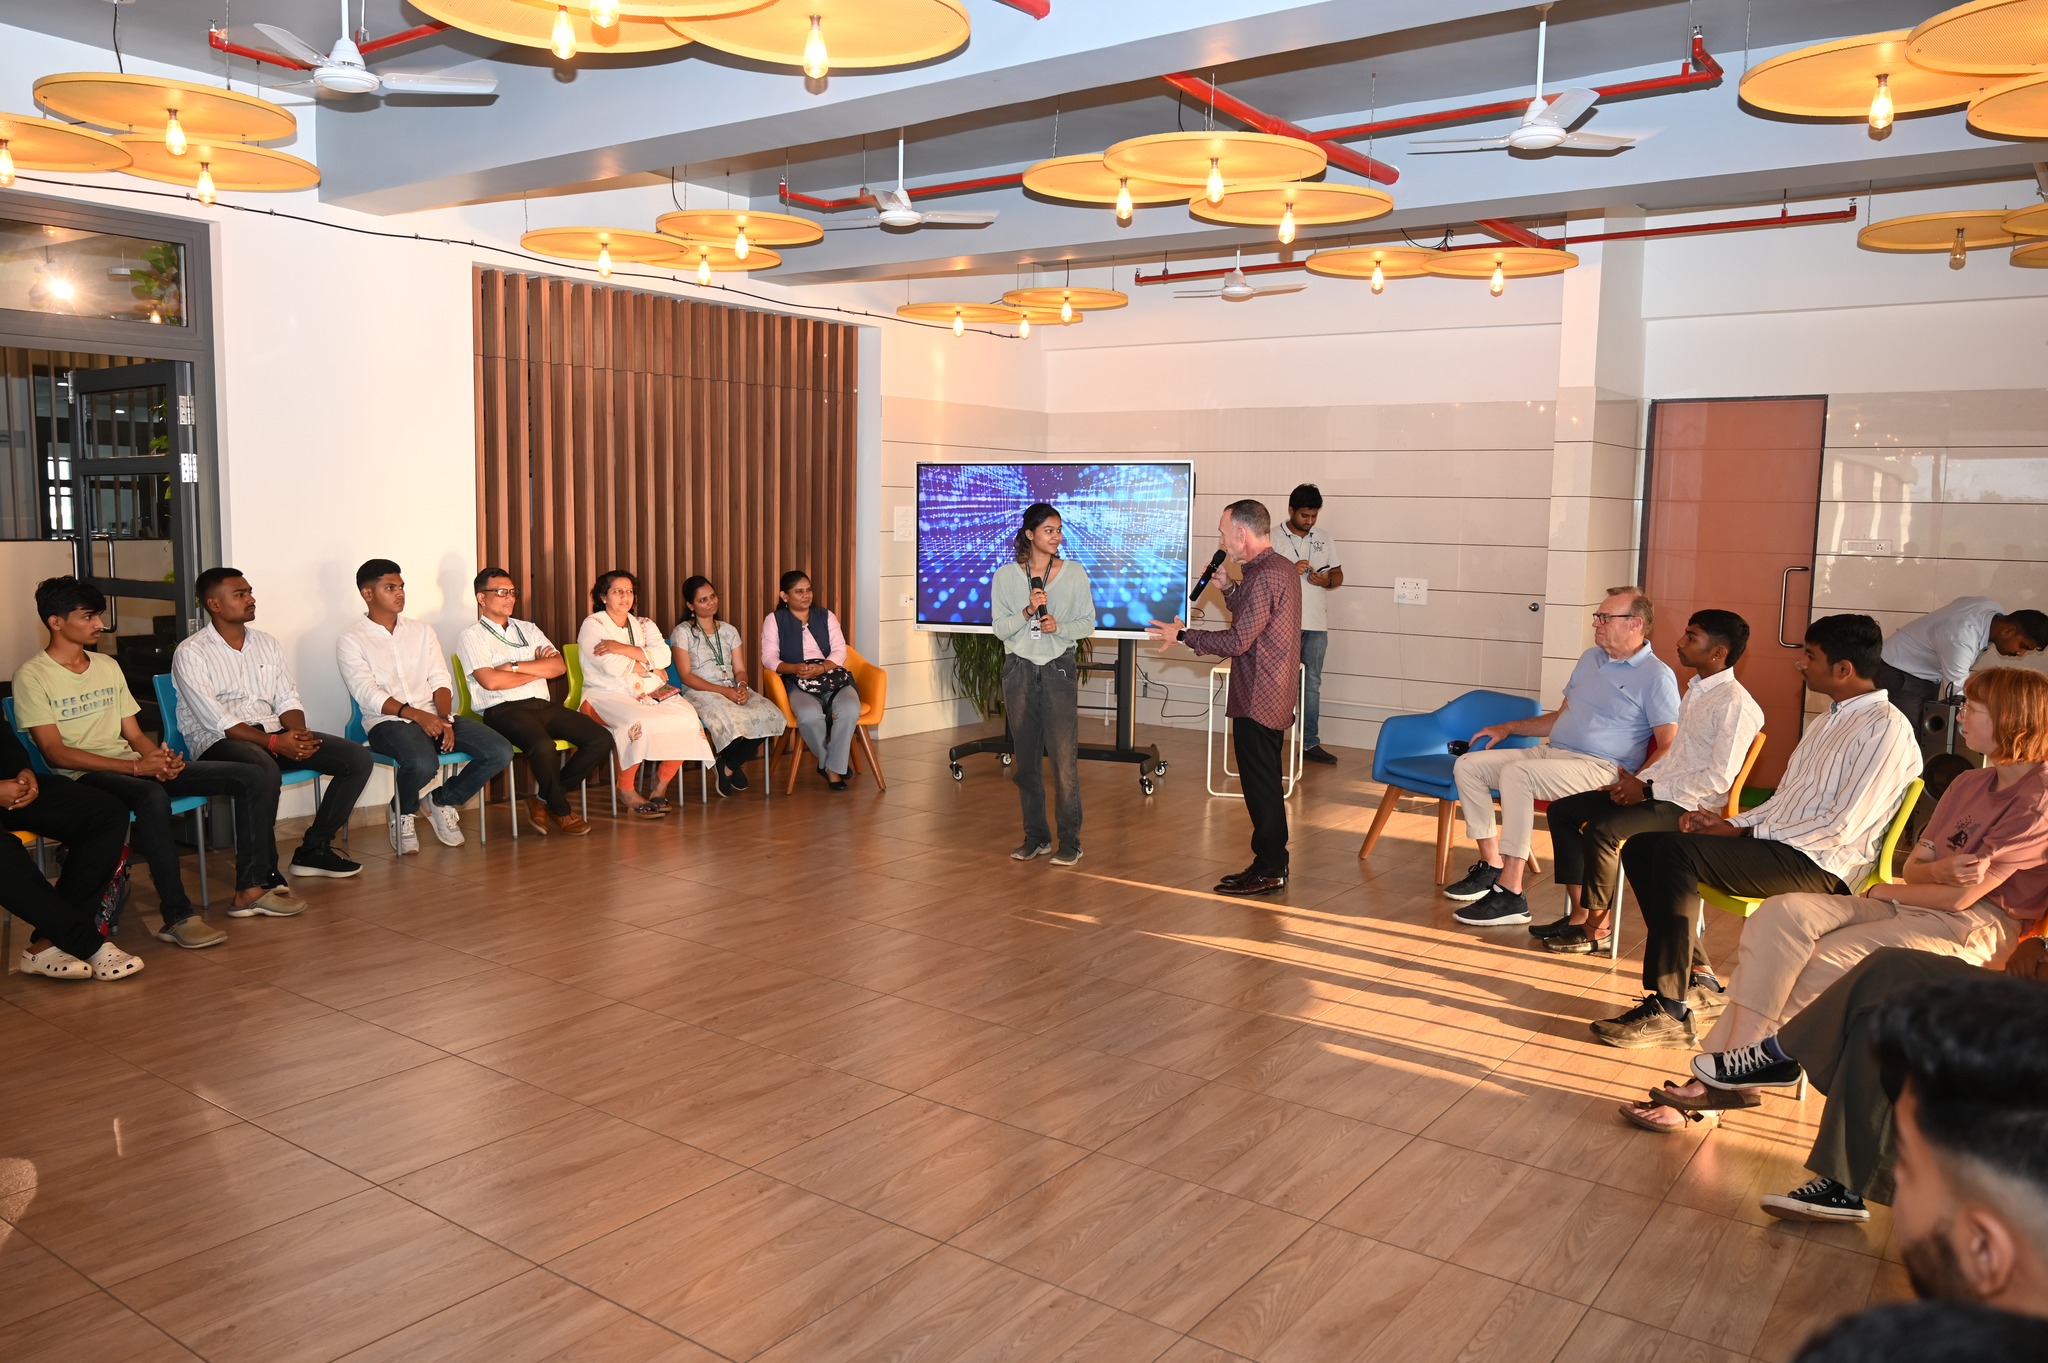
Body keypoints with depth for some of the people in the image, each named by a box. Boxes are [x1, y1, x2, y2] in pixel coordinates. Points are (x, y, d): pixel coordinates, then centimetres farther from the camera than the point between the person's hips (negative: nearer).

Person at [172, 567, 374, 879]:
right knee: (266, 772, -40)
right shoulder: (190, 653, -6)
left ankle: (314, 849, -3)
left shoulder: (266, 643, 14)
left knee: (358, 760, -11)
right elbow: (216, 720, -15)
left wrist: (299, 733, -11)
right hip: (220, 741, -6)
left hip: (273, 732, 7)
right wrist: (274, 742, -23)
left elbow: (287, 699, 11)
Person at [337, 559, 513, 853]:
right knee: (424, 763, -38)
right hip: (387, 721, -5)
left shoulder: (421, 631, 17)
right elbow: (368, 695, -10)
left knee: (500, 752, -17)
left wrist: (445, 718, -10)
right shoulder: (352, 640, 2)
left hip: (432, 716, 5)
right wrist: (415, 714, -24)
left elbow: (440, 680, 10)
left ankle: (443, 802, 7)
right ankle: (402, 813, -2)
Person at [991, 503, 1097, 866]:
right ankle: (1035, 836, 18)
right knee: (1026, 757, 7)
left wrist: (1059, 627, -15)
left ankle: (1070, 841, 0)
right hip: (1019, 670, 2)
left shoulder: (1074, 573, 1)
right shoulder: (1005, 576, 2)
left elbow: (1088, 623, 3)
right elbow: (1000, 629, -2)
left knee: (1064, 757, -7)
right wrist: (1028, 611, -18)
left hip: (1059, 669, -1)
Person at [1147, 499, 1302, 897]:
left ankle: (1268, 871, 7)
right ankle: (1271, 864, 25)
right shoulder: (1282, 569, 13)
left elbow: (1237, 641, -21)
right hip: (1272, 698, 10)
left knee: (1260, 785, -2)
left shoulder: (1264, 577, -20)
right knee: (1264, 785, 16)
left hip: (1257, 700, -10)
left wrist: (1184, 635, -11)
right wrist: (1228, 588, 11)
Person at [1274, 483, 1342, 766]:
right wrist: (1291, 571, -20)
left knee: (1312, 684, 7)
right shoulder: (1273, 538, -2)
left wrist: (1327, 581, -7)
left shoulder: (1323, 538, 11)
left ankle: (1310, 742, 12)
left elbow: (1338, 575, 15)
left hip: (1316, 624, 4)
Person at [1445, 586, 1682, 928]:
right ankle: (1491, 865, -6)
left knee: (1516, 773, -34)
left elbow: (1669, 746, -11)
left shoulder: (1656, 676, -5)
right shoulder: (1590, 659, 19)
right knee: (1467, 765, -8)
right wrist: (1508, 728, 20)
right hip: (1551, 752, 8)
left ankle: (1510, 894, -32)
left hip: (1599, 768, -8)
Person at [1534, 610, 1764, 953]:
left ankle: (1597, 930, -14)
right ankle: (1580, 913, 2)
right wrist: (1637, 781, 4)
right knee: (1562, 810, 2)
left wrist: (1648, 790, -16)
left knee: (1601, 830, -30)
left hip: (1689, 807, -10)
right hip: (1657, 790, 10)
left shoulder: (1735, 705, -15)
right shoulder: (1696, 690, 15)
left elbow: (1719, 779, -20)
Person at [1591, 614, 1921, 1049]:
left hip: (1818, 867, -10)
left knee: (1675, 852, -29)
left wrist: (1742, 833, -14)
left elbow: (1841, 827, -18)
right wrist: (1729, 821, 3)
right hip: (1774, 844, 10)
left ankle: (1669, 1010, -26)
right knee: (1640, 847, -4)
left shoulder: (1885, 728, -10)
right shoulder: (1826, 723, 22)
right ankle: (1699, 980, -1)